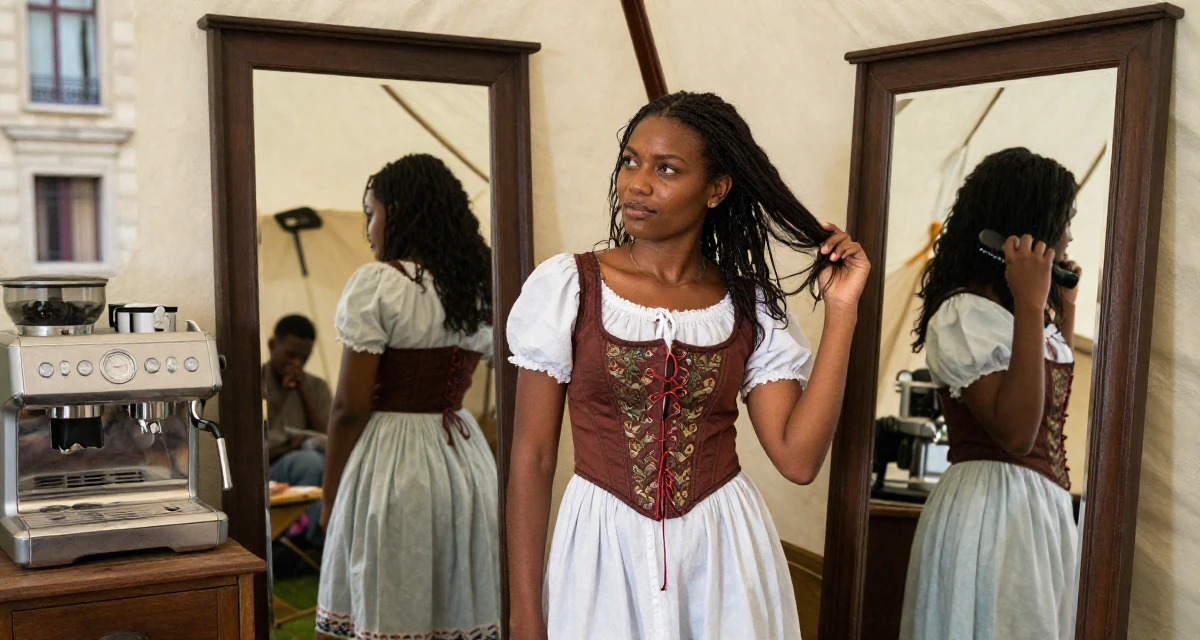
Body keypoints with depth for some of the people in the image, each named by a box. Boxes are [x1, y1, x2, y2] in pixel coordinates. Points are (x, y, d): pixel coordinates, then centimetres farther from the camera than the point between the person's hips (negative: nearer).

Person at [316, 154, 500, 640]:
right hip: (467, 457, 6)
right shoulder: (482, 289, 9)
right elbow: (456, 385, 7)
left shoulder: (376, 284, -11)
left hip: (390, 462, -6)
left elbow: (351, 405, -11)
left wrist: (330, 497, -3)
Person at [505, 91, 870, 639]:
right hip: (602, 549, -1)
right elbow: (532, 458, -5)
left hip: (725, 553, 2)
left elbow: (798, 459, -9)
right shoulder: (567, 286, -7)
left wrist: (841, 311, -10)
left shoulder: (751, 305, -1)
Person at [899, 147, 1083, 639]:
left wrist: (1065, 304, 21)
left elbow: (1055, 395, 27)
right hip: (991, 505, -10)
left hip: (1045, 506, 10)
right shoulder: (963, 313, -16)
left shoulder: (1013, 308, 14)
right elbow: (1016, 433, -26)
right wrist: (1031, 305, -27)